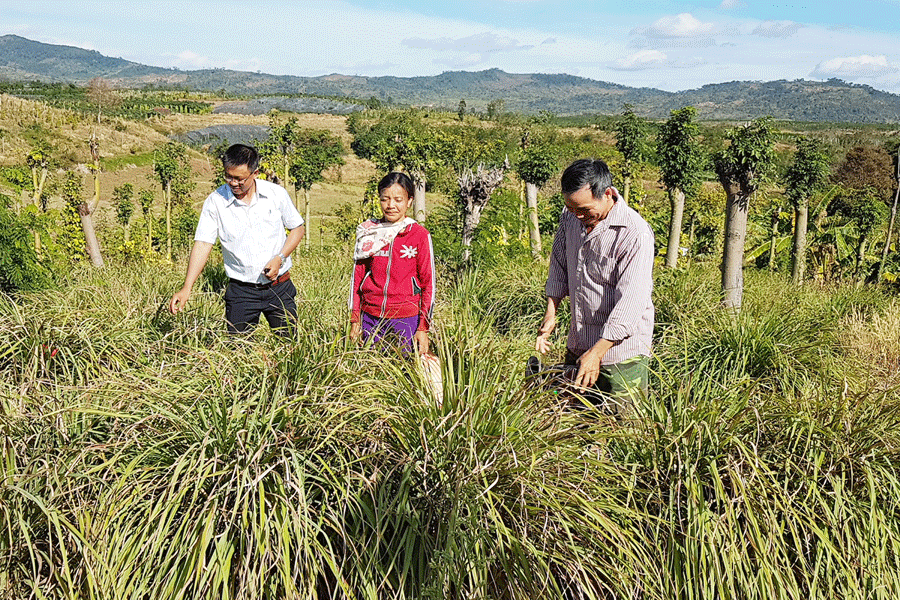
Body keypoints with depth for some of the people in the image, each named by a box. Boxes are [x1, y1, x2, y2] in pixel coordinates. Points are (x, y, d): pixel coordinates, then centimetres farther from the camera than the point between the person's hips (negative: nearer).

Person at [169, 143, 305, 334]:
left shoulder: (277, 194, -2)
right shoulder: (215, 201, -5)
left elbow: (298, 229, 8)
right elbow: (203, 243, -7)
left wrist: (280, 258, -9)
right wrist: (187, 288, -16)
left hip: (279, 288, 1)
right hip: (241, 292, 0)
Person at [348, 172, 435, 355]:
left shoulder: (420, 235, -3)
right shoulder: (368, 233, 6)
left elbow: (428, 283, -1)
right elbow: (358, 276, 12)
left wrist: (423, 328, -5)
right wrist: (355, 320, 9)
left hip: (406, 319, -3)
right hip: (371, 318, 3)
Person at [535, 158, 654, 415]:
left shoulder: (635, 234, -22)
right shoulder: (570, 217, 0)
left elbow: (630, 302, -24)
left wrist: (596, 353, -26)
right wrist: (550, 313, 7)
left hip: (620, 349, -7)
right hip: (577, 344, 7)